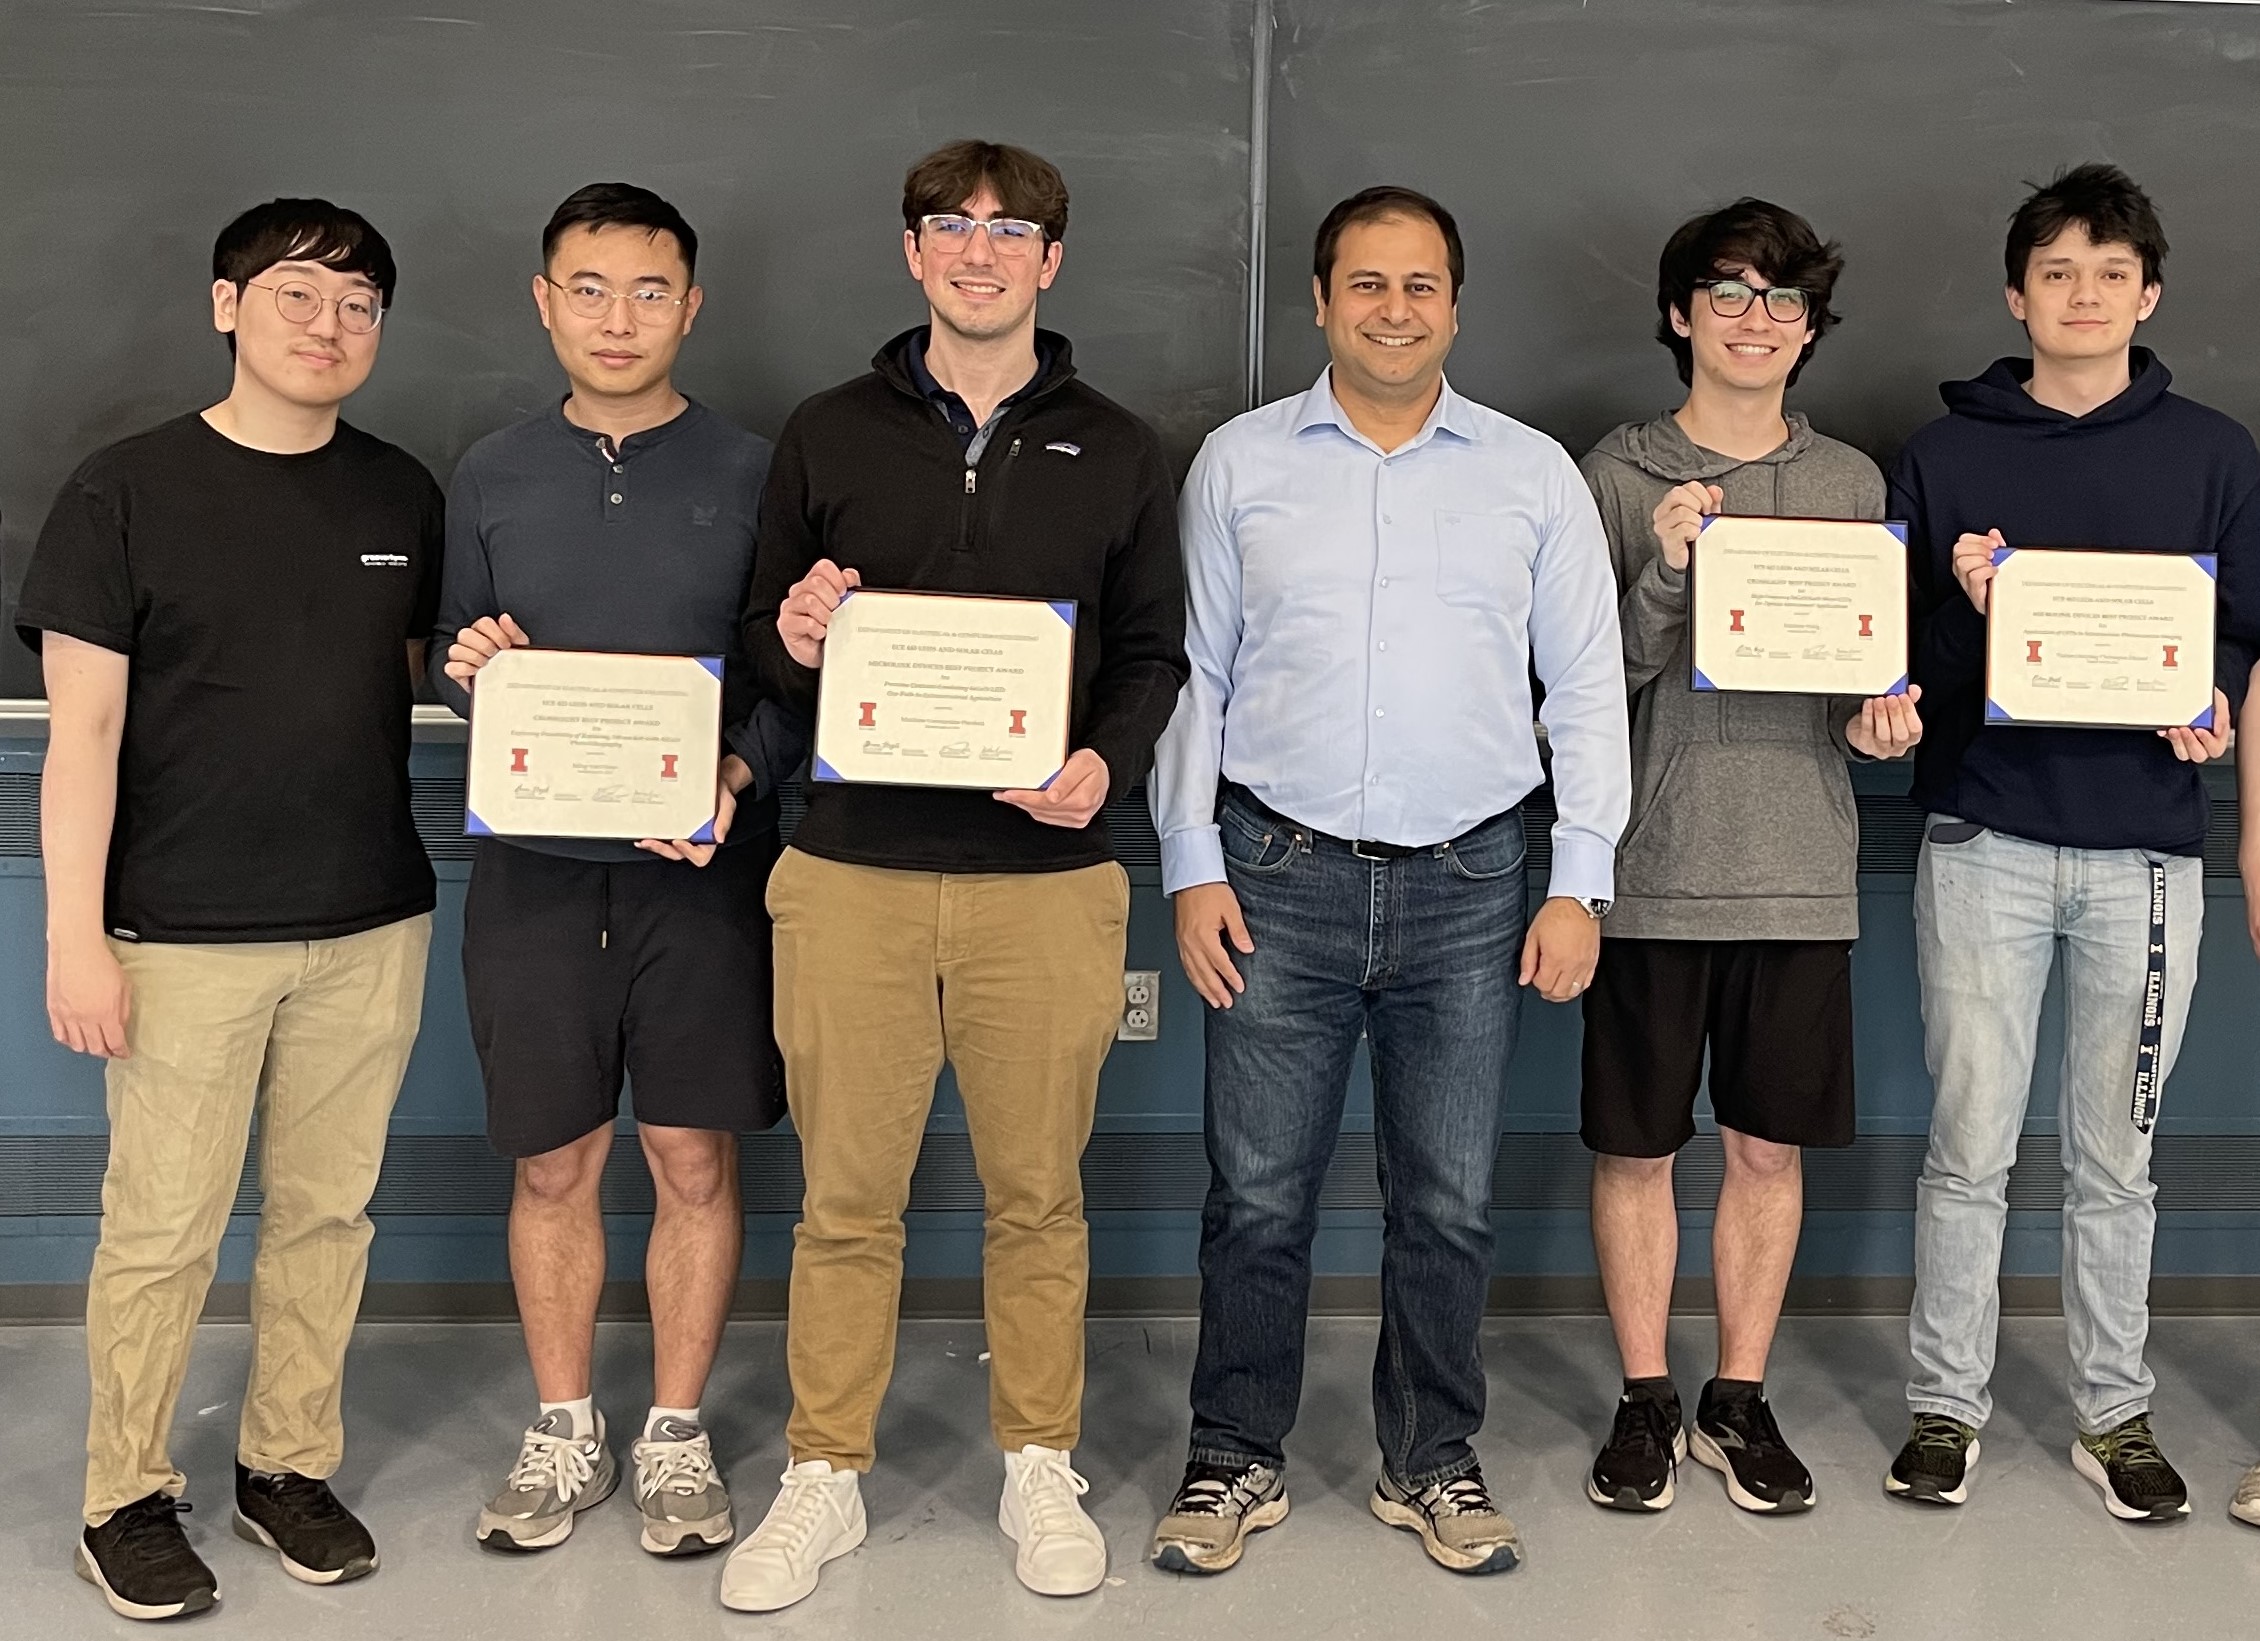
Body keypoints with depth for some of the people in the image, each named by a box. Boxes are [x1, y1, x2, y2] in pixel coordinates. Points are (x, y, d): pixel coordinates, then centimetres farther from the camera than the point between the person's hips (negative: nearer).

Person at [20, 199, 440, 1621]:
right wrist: (76, 937, -10)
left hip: (369, 928, 4)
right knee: (164, 1232, 2)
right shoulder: (130, 490, -3)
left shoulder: (404, 494, 8)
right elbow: (83, 728, -6)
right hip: (186, 935, -3)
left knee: (328, 1214, 11)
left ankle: (292, 1465, 27)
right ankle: (129, 1495, 20)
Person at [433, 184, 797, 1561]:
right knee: (555, 1163, 8)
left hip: (702, 868, -1)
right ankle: (565, 1435, 24)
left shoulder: (752, 473, 2)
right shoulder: (493, 477, 9)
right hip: (537, 869, 2)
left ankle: (677, 1435, 20)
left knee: (696, 1158, 4)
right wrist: (468, 667, -8)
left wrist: (736, 779, -16)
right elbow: (453, 657, 14)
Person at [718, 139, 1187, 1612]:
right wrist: (793, 641, -11)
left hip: (1047, 875, 0)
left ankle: (1041, 1465, 25)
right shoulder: (828, 437, 10)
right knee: (846, 1196, 4)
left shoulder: (1116, 453, 10)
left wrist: (1108, 761, -9)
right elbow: (769, 647, 12)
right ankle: (826, 1476, 20)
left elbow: (1154, 652, 9)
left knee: (1039, 1192, 8)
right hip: (853, 870, 0)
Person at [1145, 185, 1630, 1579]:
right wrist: (1192, 865, -1)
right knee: (1259, 1193, 4)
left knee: (1449, 1202, 8)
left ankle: (1434, 1462, 24)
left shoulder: (1535, 474, 7)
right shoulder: (1239, 465, 7)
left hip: (1468, 886, 1)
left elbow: (1586, 688, 7)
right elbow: (1191, 674, 7)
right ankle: (1238, 1459, 20)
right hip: (1280, 877, 0)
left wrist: (1581, 882, 1)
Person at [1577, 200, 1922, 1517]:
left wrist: (1880, 719, -6)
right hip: (1652, 864, -2)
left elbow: (1877, 669, 16)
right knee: (1638, 1148, 6)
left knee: (1770, 1147, 9)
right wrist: (1665, 573, -20)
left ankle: (1742, 1400, 23)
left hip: (1801, 866, 3)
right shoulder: (1619, 476, 0)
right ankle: (1647, 1401, 21)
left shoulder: (1852, 483, 10)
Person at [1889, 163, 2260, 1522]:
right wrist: (1968, 619, -15)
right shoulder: (1944, 456, 7)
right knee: (1970, 1148, 2)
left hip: (2145, 847, 1)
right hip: (1985, 843, -1)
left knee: (2116, 1158, 9)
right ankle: (1948, 1404, 15)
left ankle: (2117, 1413, 21)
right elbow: (1901, 656, 5)